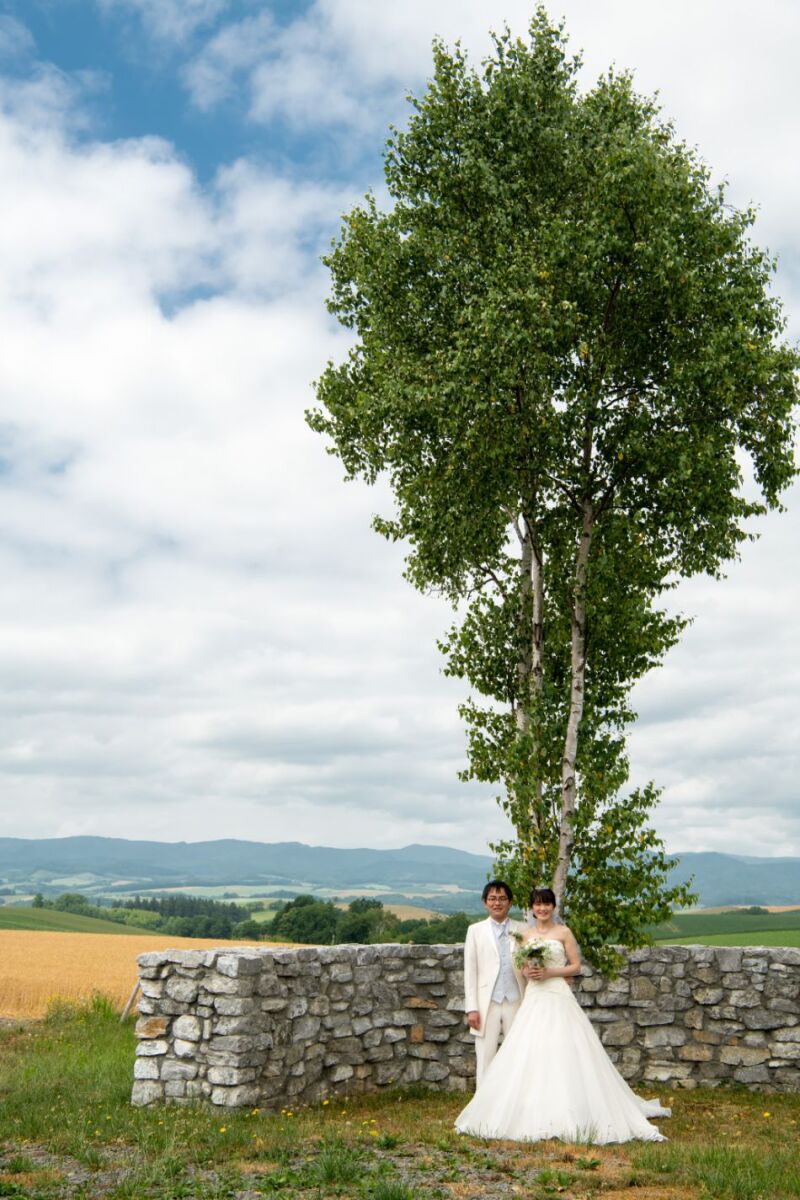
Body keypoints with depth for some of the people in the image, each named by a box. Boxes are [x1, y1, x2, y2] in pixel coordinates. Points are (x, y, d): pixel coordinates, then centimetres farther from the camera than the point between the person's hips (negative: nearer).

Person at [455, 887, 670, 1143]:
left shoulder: (563, 932, 0)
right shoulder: (525, 934, 10)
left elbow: (576, 966, -1)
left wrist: (550, 972, -13)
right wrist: (527, 972, -7)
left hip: (559, 998, -4)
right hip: (533, 999, 4)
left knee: (563, 1053, -7)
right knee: (529, 1054, 0)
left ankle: (569, 1114, 0)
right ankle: (532, 1113, 9)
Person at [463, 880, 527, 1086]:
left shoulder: (522, 930, 7)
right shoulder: (475, 930, 5)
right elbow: (470, 971, 2)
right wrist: (471, 1008, -5)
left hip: (516, 1002, 1)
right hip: (487, 1004, -1)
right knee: (485, 1061, 2)